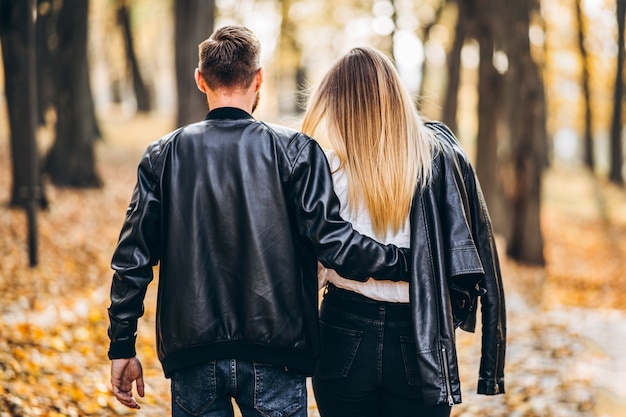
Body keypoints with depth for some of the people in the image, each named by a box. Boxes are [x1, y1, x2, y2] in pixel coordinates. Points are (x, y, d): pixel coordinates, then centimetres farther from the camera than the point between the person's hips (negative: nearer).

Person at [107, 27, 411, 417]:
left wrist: (122, 347, 8)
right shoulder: (295, 150, -3)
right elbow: (331, 240, -12)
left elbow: (133, 257, 2)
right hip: (273, 356, -2)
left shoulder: (163, 155, 3)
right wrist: (407, 262, -1)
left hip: (194, 358, 2)